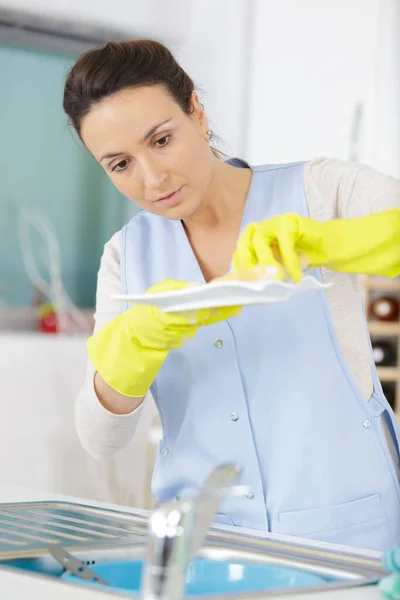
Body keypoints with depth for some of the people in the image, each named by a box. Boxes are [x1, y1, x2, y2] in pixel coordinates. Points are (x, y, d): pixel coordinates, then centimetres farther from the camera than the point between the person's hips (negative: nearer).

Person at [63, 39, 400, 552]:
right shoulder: (128, 255, 9)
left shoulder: (319, 190, 0)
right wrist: (142, 337, -15)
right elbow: (100, 439, 2)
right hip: (200, 530, 3)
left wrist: (315, 240, -30)